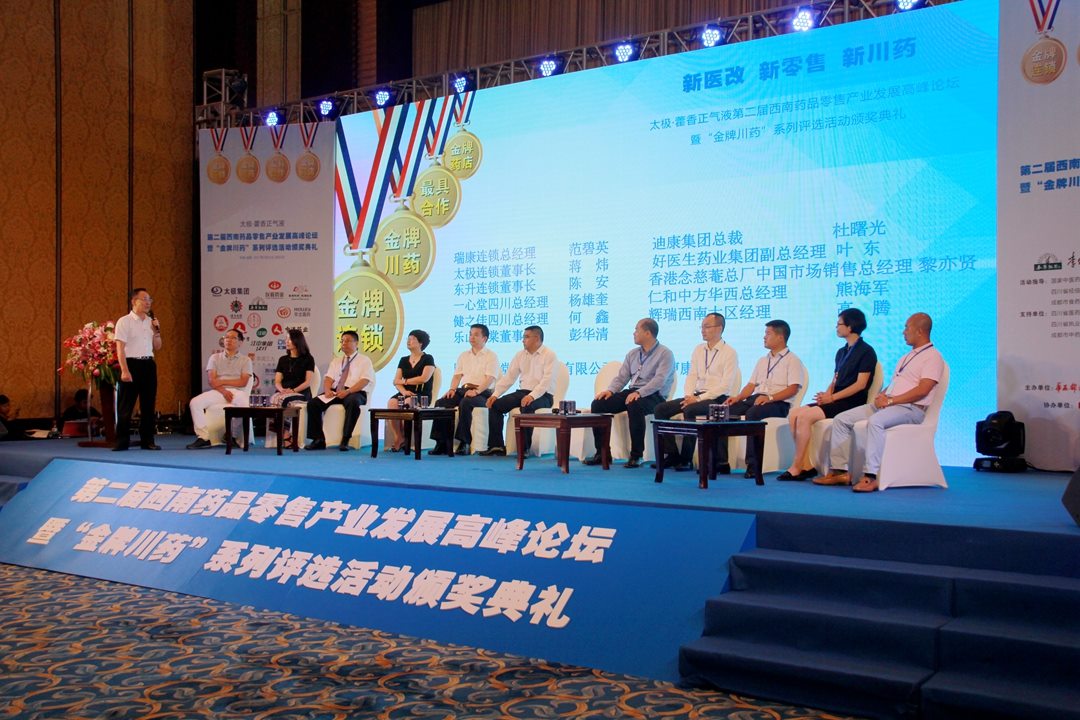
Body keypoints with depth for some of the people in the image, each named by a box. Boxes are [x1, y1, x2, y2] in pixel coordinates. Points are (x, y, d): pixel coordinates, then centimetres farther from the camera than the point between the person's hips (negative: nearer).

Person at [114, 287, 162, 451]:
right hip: (132, 364, -6)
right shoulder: (124, 321, -4)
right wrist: (124, 370, -19)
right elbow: (120, 348, -11)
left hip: (148, 365, 6)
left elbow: (157, 347, 17)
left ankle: (147, 441, 15)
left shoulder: (151, 322, 13)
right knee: (126, 406, -2)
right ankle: (122, 442, 4)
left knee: (148, 405, 8)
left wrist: (157, 331, 0)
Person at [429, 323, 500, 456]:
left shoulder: (491, 356, 3)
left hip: (481, 393, -6)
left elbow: (490, 378, -10)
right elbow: (457, 375, 17)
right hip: (463, 390, 6)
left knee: (465, 403, -37)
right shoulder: (463, 356, 23)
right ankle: (442, 442, -18)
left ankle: (464, 443, -31)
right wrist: (452, 388, -4)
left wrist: (476, 391, -25)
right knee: (440, 403, -19)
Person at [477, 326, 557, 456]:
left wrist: (532, 396, -33)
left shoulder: (549, 355, -7)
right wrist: (495, 394, -6)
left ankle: (525, 447, -25)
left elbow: (547, 380, -19)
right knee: (495, 405, -12)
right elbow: (509, 377, 9)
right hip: (522, 392, 6)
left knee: (527, 407, -37)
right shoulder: (520, 354, 12)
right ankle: (496, 446, -8)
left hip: (542, 395, -6)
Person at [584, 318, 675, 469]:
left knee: (634, 406, -39)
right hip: (631, 392, 7)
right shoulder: (632, 354, 18)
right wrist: (610, 390, -7)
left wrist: (639, 393, -31)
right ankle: (602, 452, -7)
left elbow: (659, 380, -17)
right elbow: (621, 377, 14)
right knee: (598, 404, -12)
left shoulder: (665, 354, -3)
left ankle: (636, 455, -27)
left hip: (653, 396, -7)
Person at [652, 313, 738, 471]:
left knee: (689, 410, -35)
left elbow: (725, 385, -13)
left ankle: (686, 459, -24)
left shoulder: (730, 353, -5)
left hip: (717, 399, -7)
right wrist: (688, 396, -7)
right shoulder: (698, 350, 15)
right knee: (660, 409, -10)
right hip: (696, 396, 7)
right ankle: (672, 455, -8)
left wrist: (699, 398, -19)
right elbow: (692, 376, 13)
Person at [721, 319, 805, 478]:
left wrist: (769, 397, -22)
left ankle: (753, 464, -35)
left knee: (752, 413, -37)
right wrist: (738, 397, 1)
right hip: (755, 399, 7)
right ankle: (721, 459, -16)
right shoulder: (763, 361, 27)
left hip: (778, 403, -7)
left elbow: (793, 389, -9)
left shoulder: (792, 360, 4)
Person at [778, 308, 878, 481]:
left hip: (851, 402, -8)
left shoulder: (866, 352, -5)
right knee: (793, 414, -12)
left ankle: (796, 467, -17)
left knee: (804, 416, -25)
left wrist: (832, 397, -16)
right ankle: (807, 465, -15)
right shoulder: (841, 352, 21)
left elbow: (861, 384, -12)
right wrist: (827, 394, -2)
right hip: (835, 401, 8)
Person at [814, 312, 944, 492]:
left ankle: (870, 476, -40)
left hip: (910, 408, -9)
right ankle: (839, 470, -11)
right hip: (887, 404, 9)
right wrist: (881, 395, 4)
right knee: (841, 420, -6)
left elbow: (922, 390, -15)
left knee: (875, 421, -39)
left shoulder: (933, 356, -2)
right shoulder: (907, 357, 28)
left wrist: (891, 400, -17)